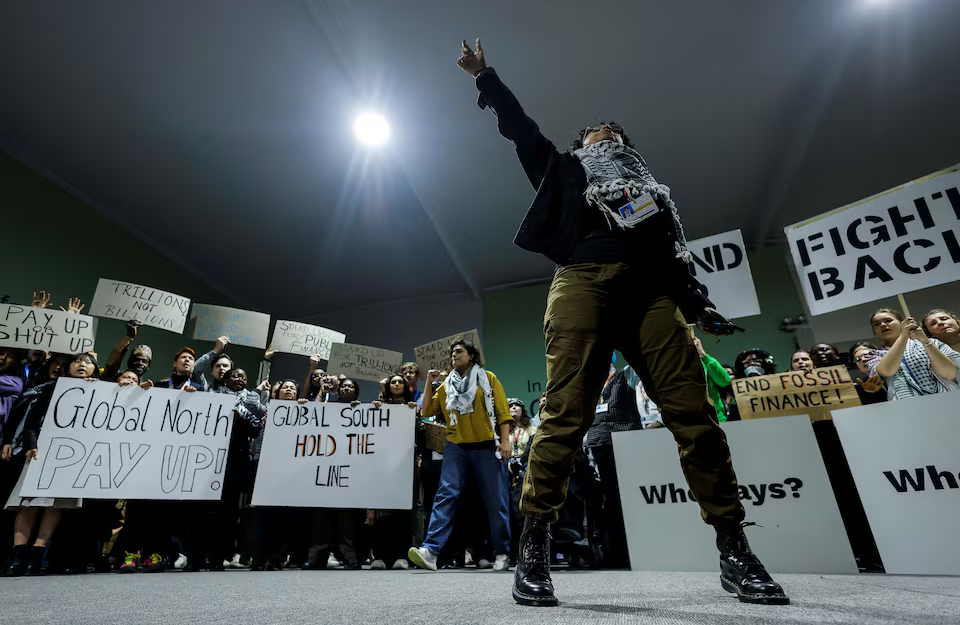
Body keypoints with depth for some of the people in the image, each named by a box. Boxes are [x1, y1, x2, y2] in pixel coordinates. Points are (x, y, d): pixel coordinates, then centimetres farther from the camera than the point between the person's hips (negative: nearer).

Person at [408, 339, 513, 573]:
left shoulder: (488, 378, 4)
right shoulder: (446, 385, 12)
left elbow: (503, 412, 0)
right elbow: (426, 411, 12)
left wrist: (505, 441, -9)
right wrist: (429, 384, 3)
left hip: (485, 448, -2)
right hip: (456, 448, 2)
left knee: (495, 501, 3)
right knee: (446, 495, -10)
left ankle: (502, 554, 17)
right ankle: (430, 550, -13)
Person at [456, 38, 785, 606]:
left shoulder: (650, 186, 37)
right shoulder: (565, 169, 32)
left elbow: (675, 253, 26)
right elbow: (521, 130, 31)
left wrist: (698, 304, 12)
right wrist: (487, 79, 32)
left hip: (650, 291, 3)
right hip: (584, 280, -3)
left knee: (695, 413, -8)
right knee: (566, 415, -14)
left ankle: (735, 552, 1)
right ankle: (535, 547, -8)